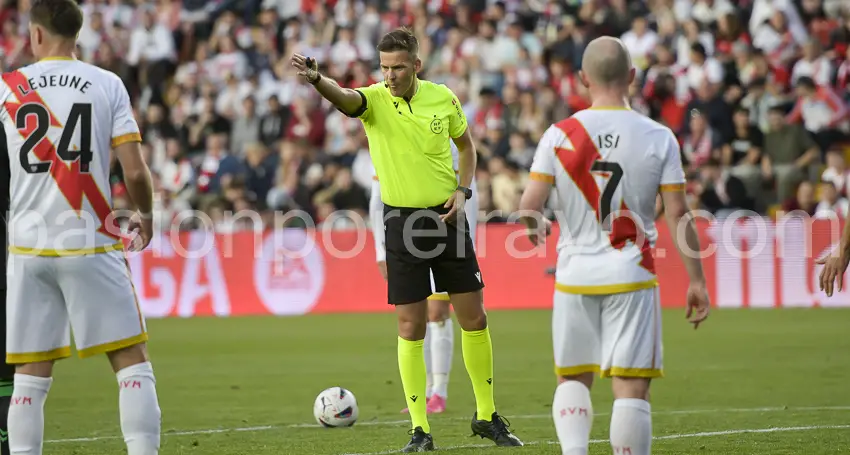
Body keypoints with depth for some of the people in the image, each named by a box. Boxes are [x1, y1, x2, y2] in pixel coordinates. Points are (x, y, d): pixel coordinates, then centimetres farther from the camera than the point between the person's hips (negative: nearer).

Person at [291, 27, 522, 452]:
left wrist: (463, 189, -1)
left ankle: (487, 417, 23)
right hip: (402, 222, -2)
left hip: (447, 217, 2)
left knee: (474, 320, 6)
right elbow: (344, 97, -33)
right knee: (410, 329, -2)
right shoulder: (374, 100, -10)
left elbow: (465, 143, 16)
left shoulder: (442, 98, -1)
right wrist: (316, 79, -56)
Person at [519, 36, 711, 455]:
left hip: (575, 275, 1)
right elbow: (678, 216, -4)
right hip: (631, 276, -1)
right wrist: (696, 281, 4)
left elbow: (528, 207, -6)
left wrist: (537, 230, 18)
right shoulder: (658, 138, -4)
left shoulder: (559, 135, -3)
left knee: (573, 378, 16)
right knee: (631, 387, -1)